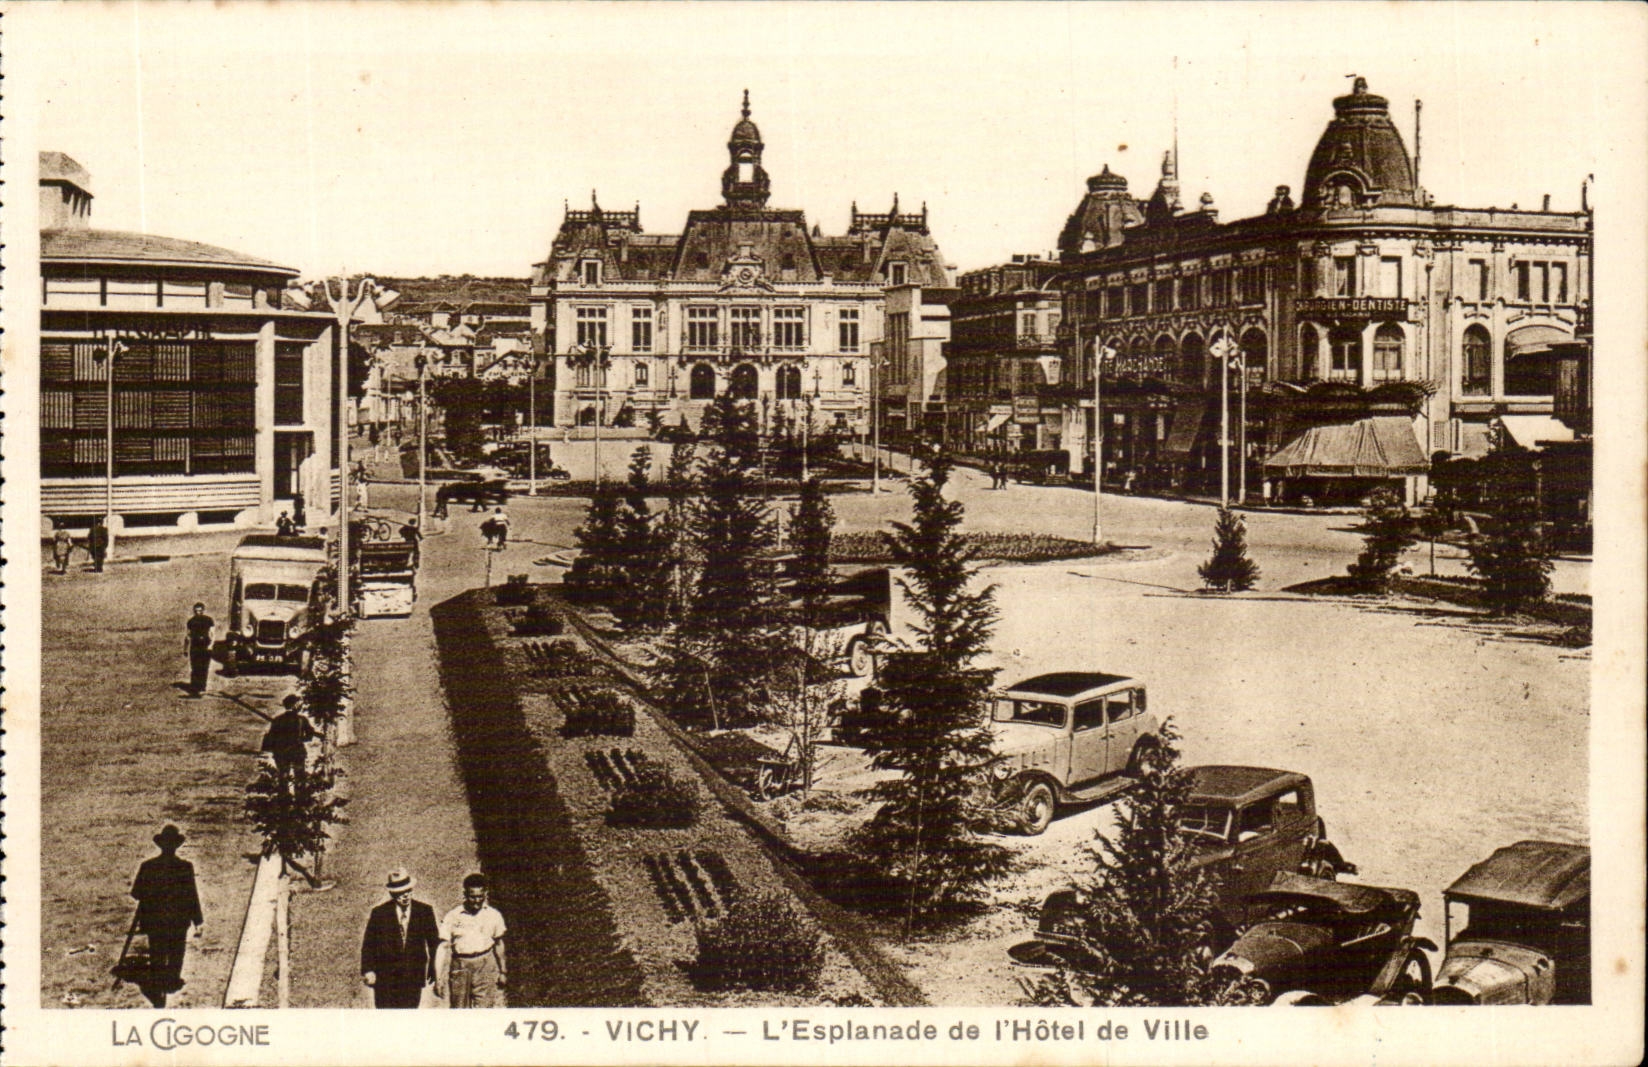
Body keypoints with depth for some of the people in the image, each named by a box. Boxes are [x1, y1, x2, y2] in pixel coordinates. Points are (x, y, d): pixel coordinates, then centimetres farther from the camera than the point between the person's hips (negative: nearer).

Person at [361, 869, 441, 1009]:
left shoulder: (425, 911, 0)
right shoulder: (379, 913, -4)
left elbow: (434, 942, 8)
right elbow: (368, 944, 2)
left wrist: (433, 969, 7)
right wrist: (368, 970, -4)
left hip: (413, 977, 1)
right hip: (385, 978, -1)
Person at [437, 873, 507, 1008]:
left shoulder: (493, 915, 4)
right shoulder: (452, 917, -1)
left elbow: (499, 945, 14)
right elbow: (445, 949, -1)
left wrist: (503, 972, 18)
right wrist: (440, 979, -4)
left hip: (486, 966, 0)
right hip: (460, 967, 0)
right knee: (460, 1010, 6)